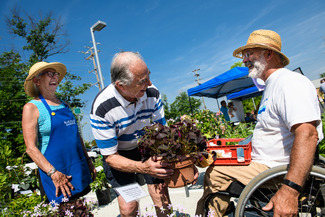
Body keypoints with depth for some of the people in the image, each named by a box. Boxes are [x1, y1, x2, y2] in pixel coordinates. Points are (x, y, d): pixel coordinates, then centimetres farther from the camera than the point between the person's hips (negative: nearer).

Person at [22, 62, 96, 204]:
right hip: (55, 172, -6)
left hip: (80, 171, 6)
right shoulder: (31, 107, -8)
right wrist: (53, 173, -21)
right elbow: (31, 148, -14)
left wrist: (88, 162, 14)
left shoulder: (64, 105, 11)